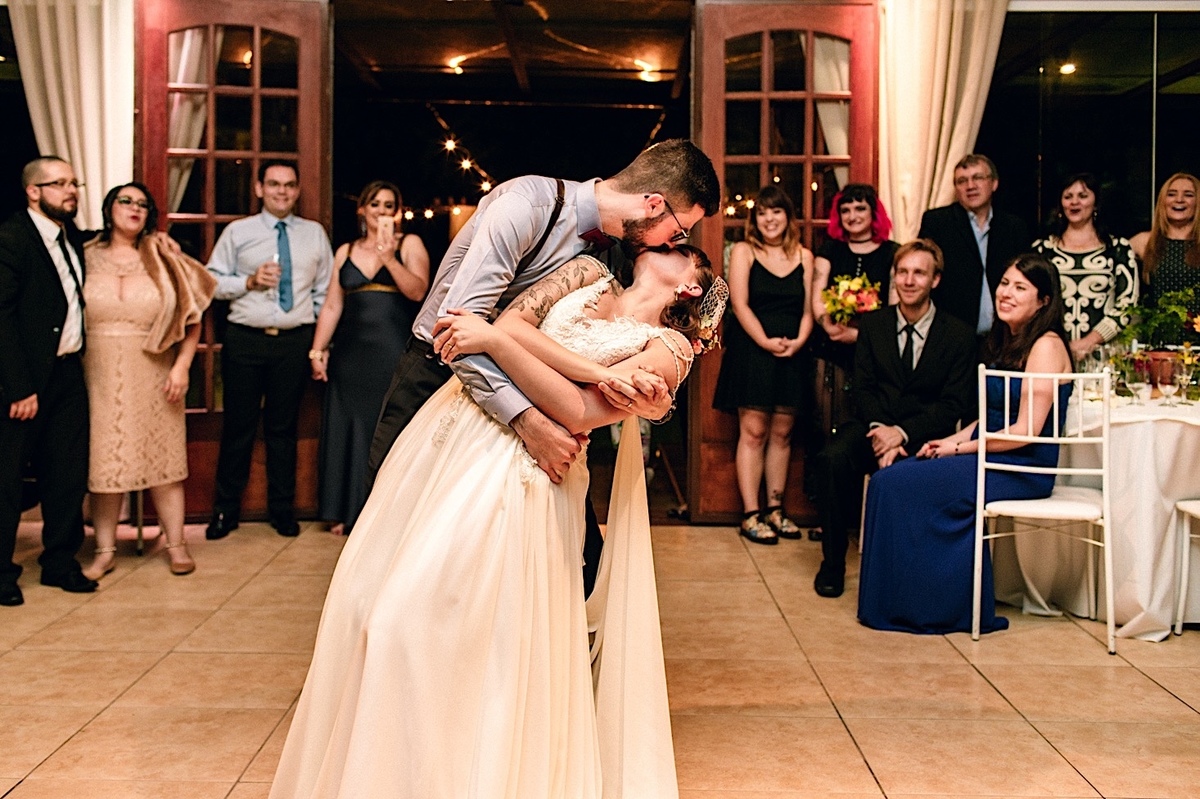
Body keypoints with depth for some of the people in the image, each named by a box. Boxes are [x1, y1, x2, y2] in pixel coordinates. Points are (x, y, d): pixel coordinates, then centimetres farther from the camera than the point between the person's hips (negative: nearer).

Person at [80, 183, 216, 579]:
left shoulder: (163, 261, 3)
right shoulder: (87, 257, 4)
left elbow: (192, 318, 3)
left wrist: (181, 367, -5)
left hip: (153, 377, 0)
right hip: (100, 377, 0)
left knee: (162, 458, 5)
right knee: (104, 462, 4)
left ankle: (176, 544, 14)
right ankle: (104, 550, 14)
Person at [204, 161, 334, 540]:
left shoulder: (315, 233, 10)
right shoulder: (237, 232, 6)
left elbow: (325, 291, 11)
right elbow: (211, 280, 4)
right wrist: (248, 282, -13)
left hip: (295, 341, 1)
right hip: (245, 339, -1)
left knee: (283, 427, 9)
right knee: (238, 425, 5)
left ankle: (282, 509, 20)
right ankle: (226, 509, 18)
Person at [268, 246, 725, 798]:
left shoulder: (668, 348, 1)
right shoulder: (586, 275, 16)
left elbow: (580, 413, -14)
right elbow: (509, 323, 0)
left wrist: (494, 340, -18)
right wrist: (597, 371, -10)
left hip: (515, 476, -5)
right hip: (446, 435, 5)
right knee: (366, 598, 5)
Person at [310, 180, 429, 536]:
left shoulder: (409, 243, 3)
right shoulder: (346, 252, 13)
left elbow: (417, 291, -11)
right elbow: (332, 306, 11)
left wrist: (389, 258, -21)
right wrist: (317, 350, 4)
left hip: (394, 353, -3)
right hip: (351, 354, 4)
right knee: (349, 431, 7)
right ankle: (348, 512, 17)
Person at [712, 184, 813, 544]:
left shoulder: (804, 256, 11)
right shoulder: (743, 251, 2)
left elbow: (808, 309, 8)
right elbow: (740, 304, -7)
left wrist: (798, 341, -9)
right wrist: (766, 342, -16)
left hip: (791, 355, 4)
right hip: (751, 352, -4)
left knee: (782, 433, 7)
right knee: (753, 432, -5)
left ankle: (775, 510, 16)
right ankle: (750, 515, -2)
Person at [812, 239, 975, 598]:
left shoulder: (959, 335, 3)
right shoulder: (872, 324, 11)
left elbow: (954, 404, -4)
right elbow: (862, 388, 4)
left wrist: (903, 432, -18)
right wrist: (879, 429, -16)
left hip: (923, 435, -2)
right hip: (872, 425, 2)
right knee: (832, 459, -29)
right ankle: (832, 562, -16)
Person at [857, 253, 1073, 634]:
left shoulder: (1046, 346, -13)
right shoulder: (1006, 341, 15)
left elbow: (1025, 429, -19)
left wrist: (959, 448, -13)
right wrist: (951, 440, 0)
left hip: (1023, 470, -8)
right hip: (991, 456, 8)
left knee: (900, 485, -18)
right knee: (893, 478, -9)